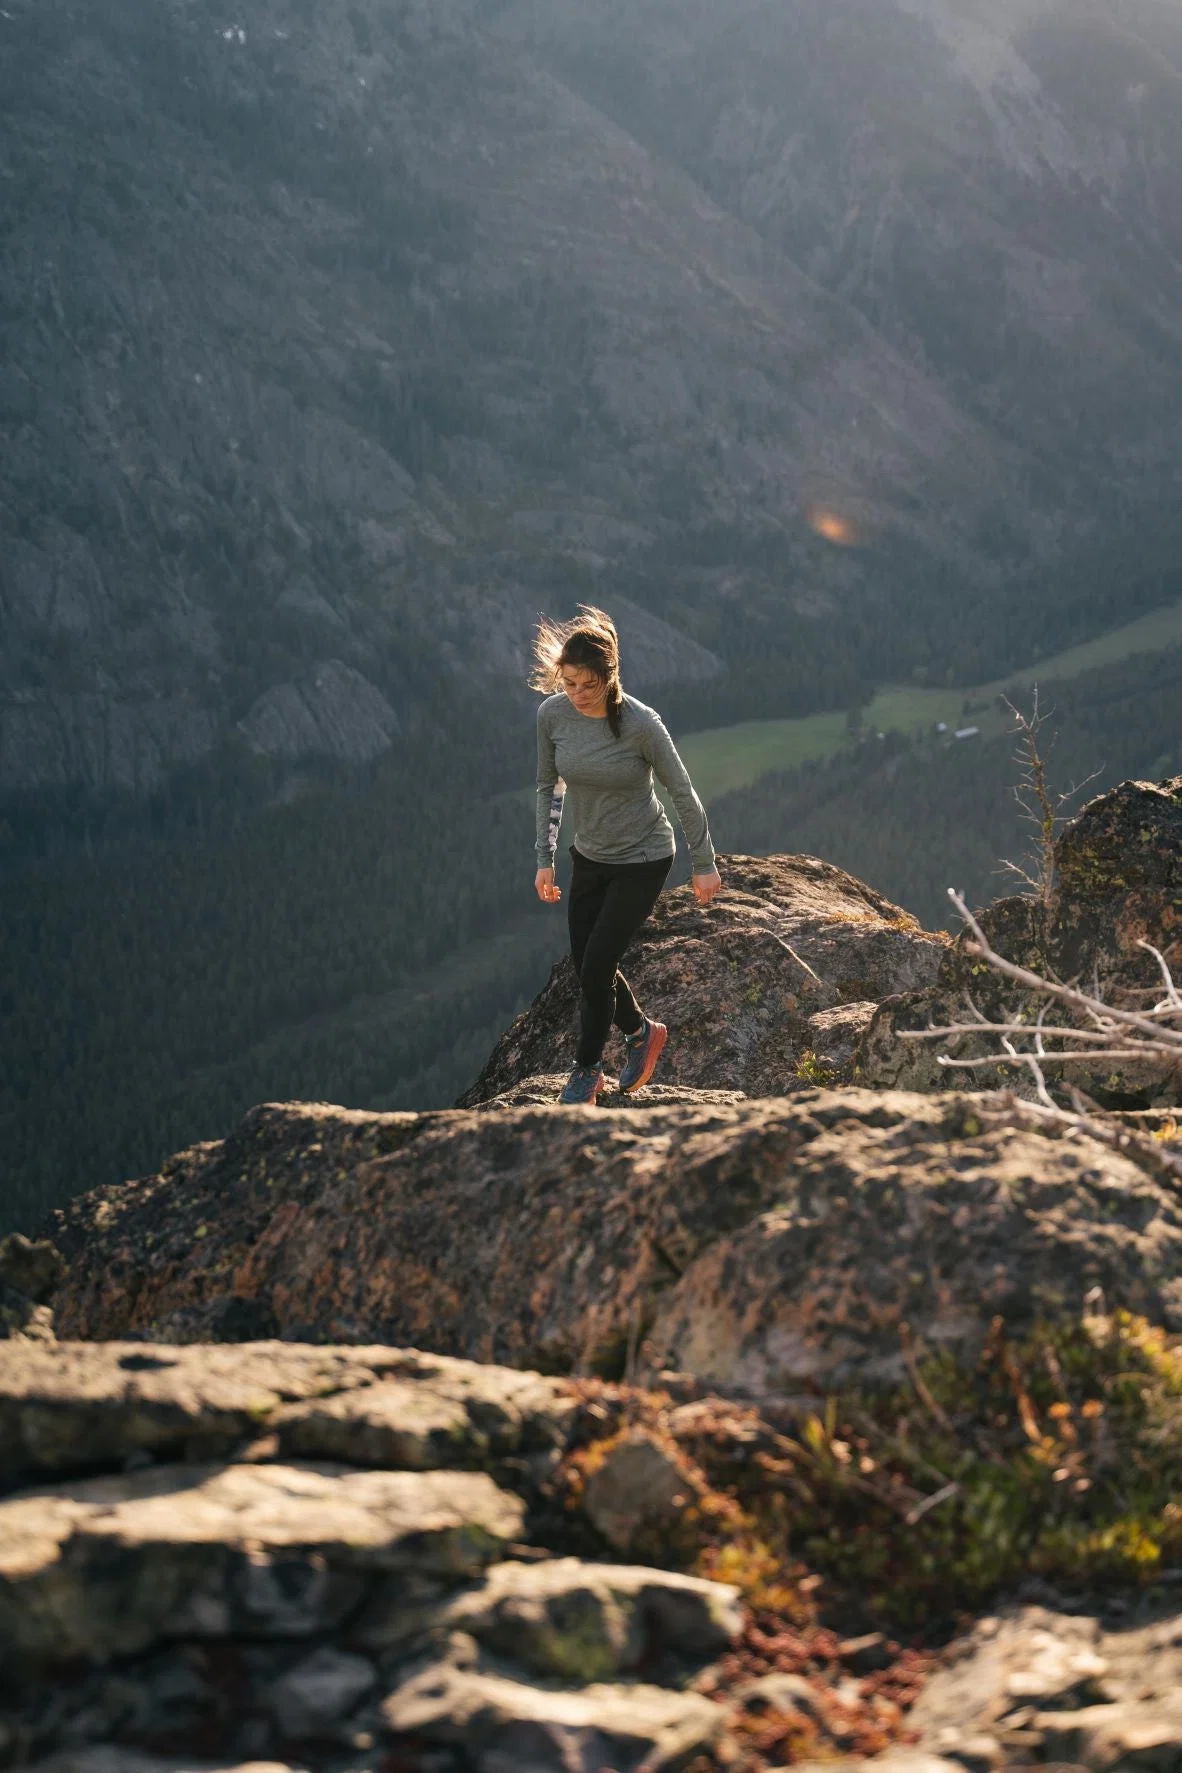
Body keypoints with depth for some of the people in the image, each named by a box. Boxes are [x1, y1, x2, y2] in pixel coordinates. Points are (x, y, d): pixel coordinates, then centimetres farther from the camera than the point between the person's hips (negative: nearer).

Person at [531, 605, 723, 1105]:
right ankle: (642, 1032, 38)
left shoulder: (641, 724, -26)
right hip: (590, 857, 5)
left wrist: (704, 865, -7)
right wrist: (545, 859, 0)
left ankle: (587, 1071, 16)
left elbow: (682, 792, -14)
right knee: (587, 966, 10)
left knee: (596, 967, -6)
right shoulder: (552, 714, -14)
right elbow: (549, 787, 2)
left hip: (642, 861, -5)